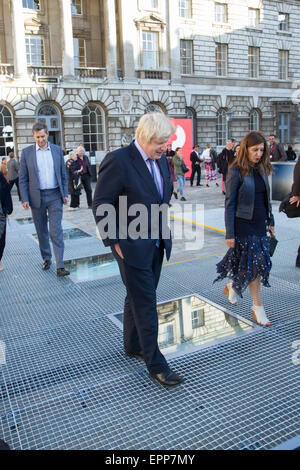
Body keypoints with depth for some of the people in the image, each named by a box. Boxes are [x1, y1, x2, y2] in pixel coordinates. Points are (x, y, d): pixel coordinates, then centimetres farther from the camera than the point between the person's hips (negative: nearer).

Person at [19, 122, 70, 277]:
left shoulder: (57, 150, 5)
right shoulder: (26, 152, 1)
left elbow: (63, 174, 10)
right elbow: (22, 178, 2)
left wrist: (65, 194, 4)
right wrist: (25, 199, -5)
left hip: (54, 196, 0)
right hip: (36, 197, 0)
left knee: (56, 231, -7)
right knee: (41, 231, 11)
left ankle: (60, 266, -7)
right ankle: (46, 259, 28)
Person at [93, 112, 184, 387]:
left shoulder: (161, 160, 7)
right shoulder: (118, 161, -17)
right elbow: (101, 206, -14)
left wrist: (163, 232, 14)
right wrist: (114, 241, -14)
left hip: (156, 245, 8)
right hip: (132, 247, -7)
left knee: (139, 299, 21)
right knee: (145, 305, 0)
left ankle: (133, 345, 39)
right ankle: (155, 364, 14)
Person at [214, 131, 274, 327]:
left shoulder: (262, 169, 8)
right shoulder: (236, 172, -11)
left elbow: (266, 198, 16)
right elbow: (230, 204, -11)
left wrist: (270, 221, 14)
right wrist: (230, 234, -13)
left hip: (259, 224, 7)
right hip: (243, 224, -6)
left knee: (250, 264, 11)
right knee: (254, 263, -2)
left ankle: (232, 287, 37)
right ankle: (258, 307, 11)